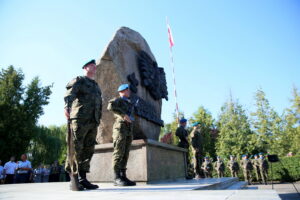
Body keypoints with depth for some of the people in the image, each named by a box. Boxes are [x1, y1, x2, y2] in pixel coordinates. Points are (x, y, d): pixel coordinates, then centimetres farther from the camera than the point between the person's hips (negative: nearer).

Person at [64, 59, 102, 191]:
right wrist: (67, 106, -34)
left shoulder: (96, 86, 27)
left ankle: (82, 179, 9)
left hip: (93, 122, 7)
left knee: (88, 150, 4)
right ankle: (74, 180, 2)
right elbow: (70, 93, -14)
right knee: (76, 149, -5)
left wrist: (98, 120, 17)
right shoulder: (78, 80, 6)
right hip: (79, 119, -6)